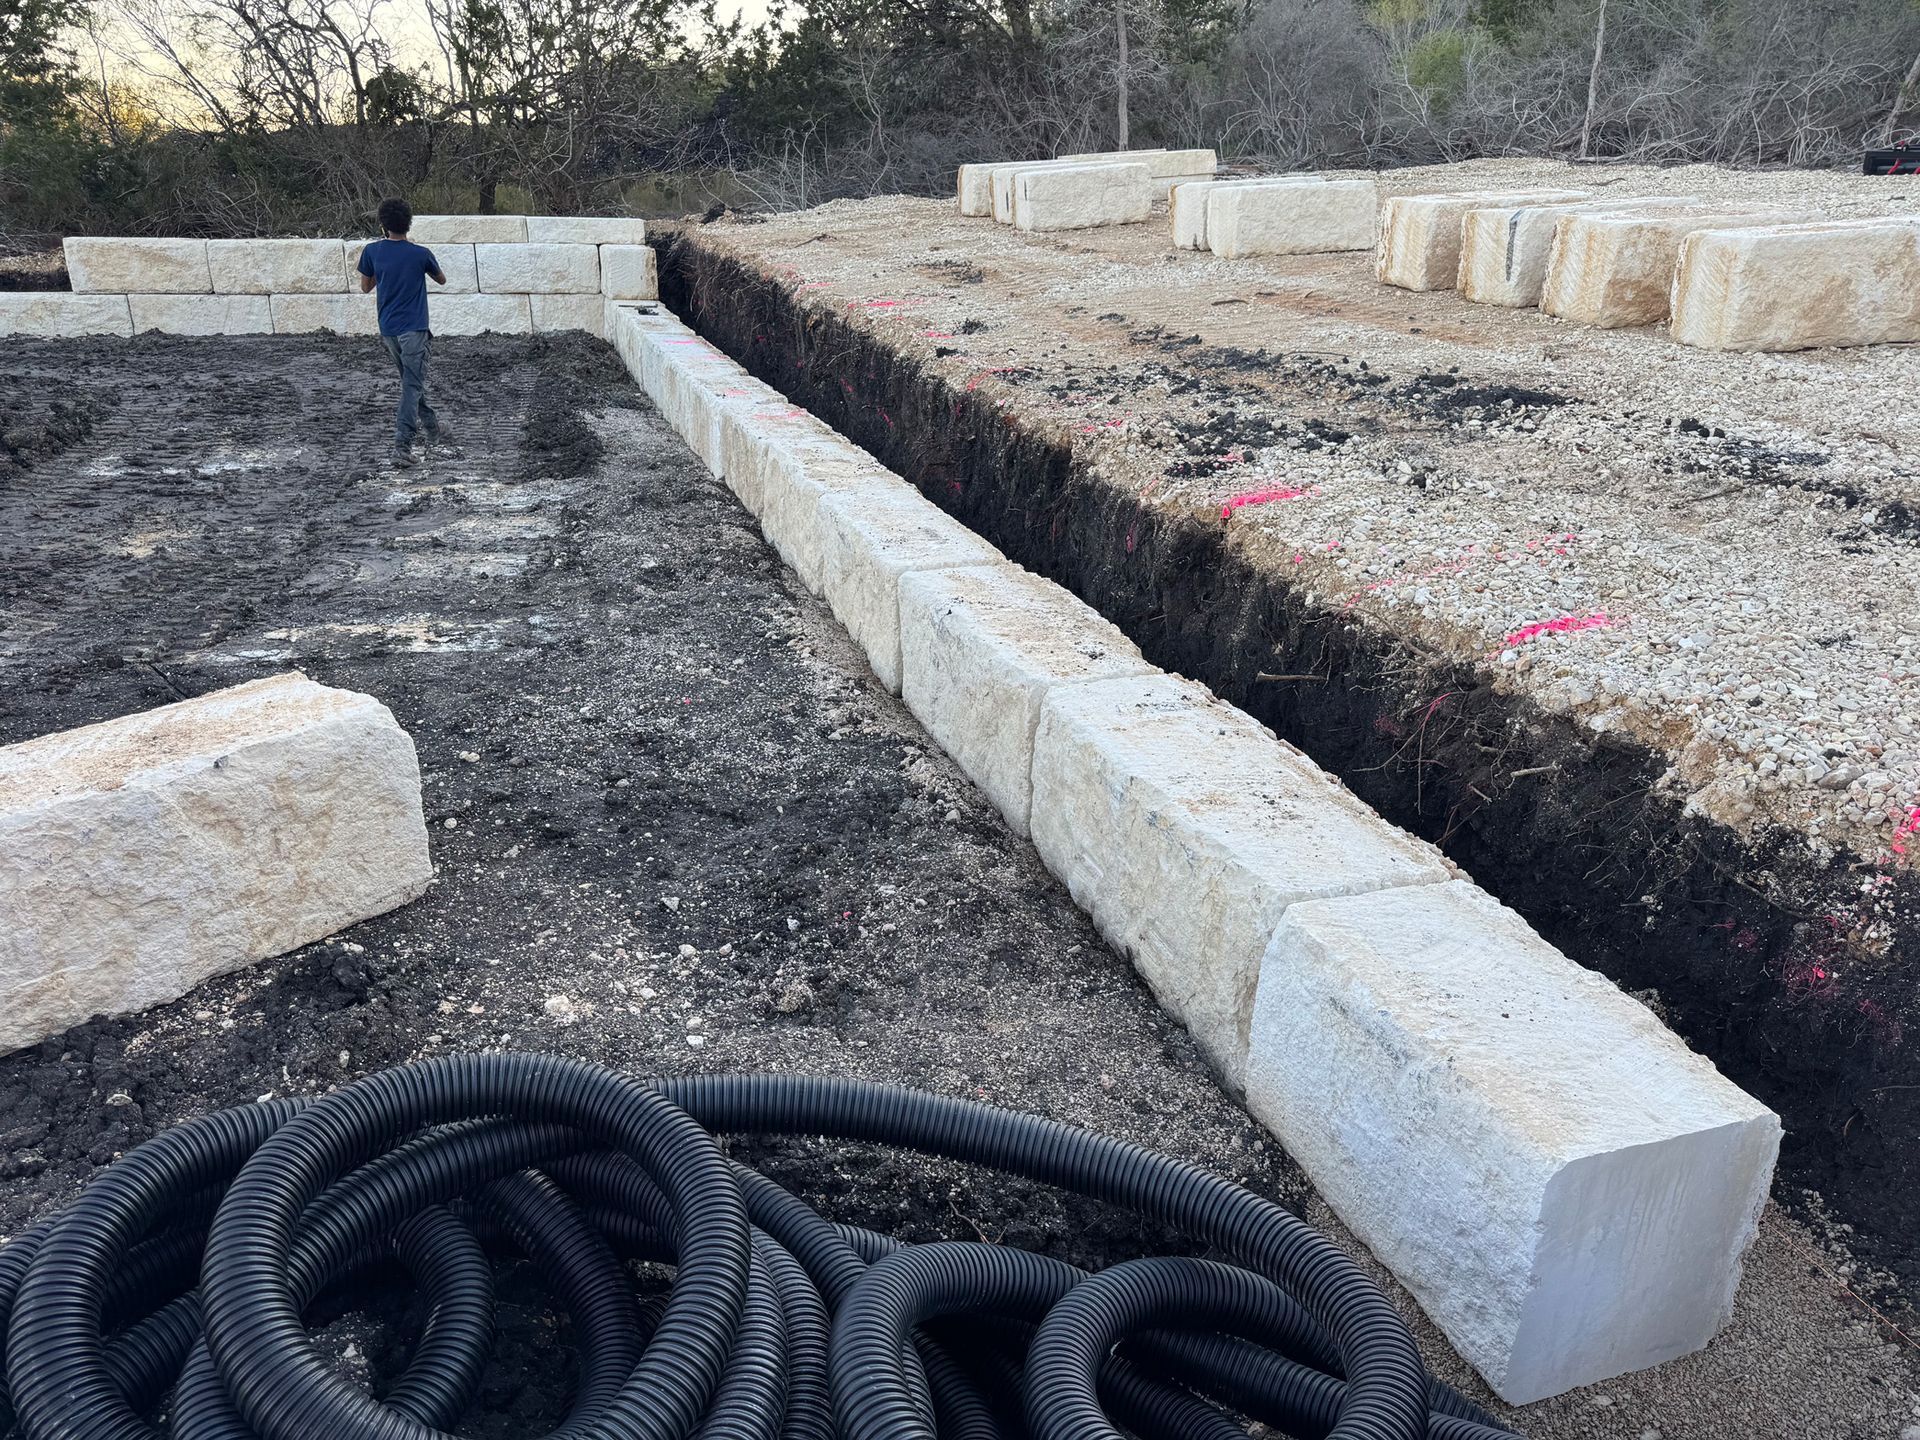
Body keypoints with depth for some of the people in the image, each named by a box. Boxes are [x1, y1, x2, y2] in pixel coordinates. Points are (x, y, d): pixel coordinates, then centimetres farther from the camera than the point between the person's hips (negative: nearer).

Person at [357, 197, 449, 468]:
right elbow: (442, 280, 13)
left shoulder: (372, 252, -1)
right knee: (412, 387, -6)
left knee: (410, 381, 21)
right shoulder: (421, 254, -7)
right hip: (414, 329, -4)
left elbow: (365, 287, 12)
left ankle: (433, 430, 34)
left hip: (387, 330, 4)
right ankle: (402, 445, -17)